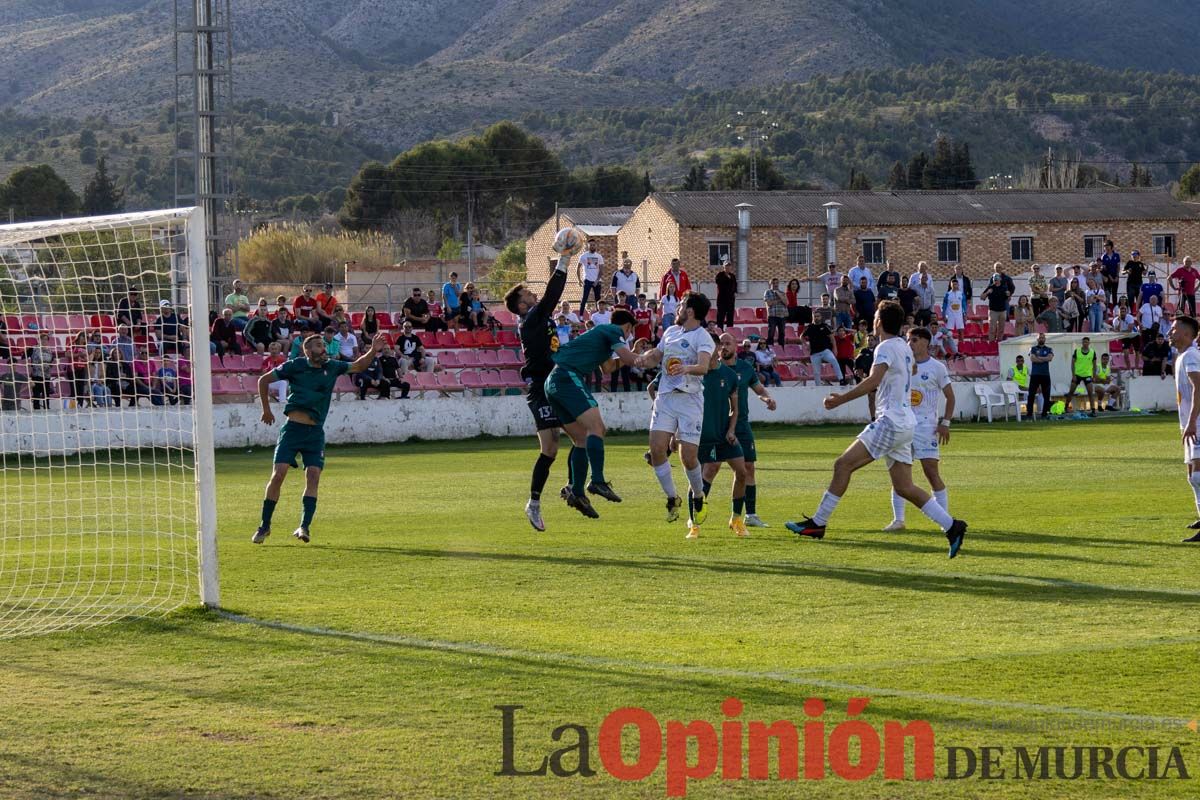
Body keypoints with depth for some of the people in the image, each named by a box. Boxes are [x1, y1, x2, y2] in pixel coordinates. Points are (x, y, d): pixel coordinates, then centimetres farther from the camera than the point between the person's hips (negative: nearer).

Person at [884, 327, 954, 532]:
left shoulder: (937, 367, -1)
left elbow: (950, 396, 4)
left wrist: (945, 423, -4)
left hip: (927, 425, -4)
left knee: (931, 472, -8)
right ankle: (898, 519, 5)